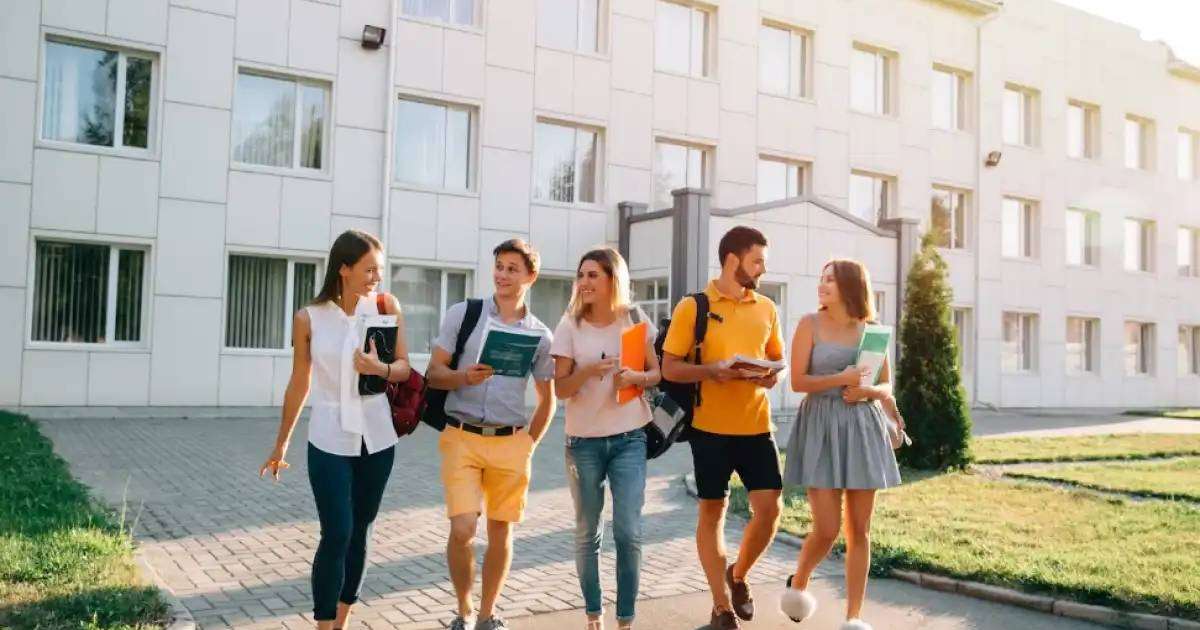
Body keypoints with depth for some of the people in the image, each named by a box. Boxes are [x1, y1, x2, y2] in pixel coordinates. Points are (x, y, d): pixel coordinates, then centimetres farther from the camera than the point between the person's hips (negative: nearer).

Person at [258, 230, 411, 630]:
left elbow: (404, 368, 0)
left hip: (377, 438, 2)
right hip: (330, 440, -2)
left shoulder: (386, 307, -2)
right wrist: (281, 443, 11)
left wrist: (381, 369, -24)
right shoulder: (308, 319, -6)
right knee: (336, 535, -6)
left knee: (360, 533, 11)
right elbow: (299, 384, 4)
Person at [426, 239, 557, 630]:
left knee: (501, 532, 8)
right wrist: (463, 377, -20)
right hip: (462, 438, -2)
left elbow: (546, 399, 14)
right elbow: (434, 373, 0)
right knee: (462, 529, -10)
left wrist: (529, 443, 6)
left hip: (510, 443, 2)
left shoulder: (540, 334, 6)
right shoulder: (462, 314, 2)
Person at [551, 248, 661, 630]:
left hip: (629, 439, 0)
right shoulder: (570, 325, -3)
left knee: (629, 532, -5)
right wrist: (588, 371, -24)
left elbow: (656, 373, 7)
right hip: (583, 441, 0)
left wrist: (636, 377, -14)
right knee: (587, 533, 9)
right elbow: (560, 389, -5)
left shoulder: (634, 320, 0)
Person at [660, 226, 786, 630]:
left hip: (756, 427, 4)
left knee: (770, 507, 0)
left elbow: (778, 360, 18)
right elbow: (669, 368, -5)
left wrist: (773, 376, -6)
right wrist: (712, 370, -21)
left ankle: (739, 576, 28)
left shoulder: (767, 308, 8)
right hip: (711, 427, -3)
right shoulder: (693, 307, -5)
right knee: (712, 511, 6)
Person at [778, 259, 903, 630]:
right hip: (822, 427, -3)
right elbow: (797, 381, -7)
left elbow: (887, 386, 11)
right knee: (826, 530, -6)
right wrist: (840, 379, -19)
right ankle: (798, 582, 24)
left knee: (859, 529, 5)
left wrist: (867, 391, -10)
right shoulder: (810, 324, -1)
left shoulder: (871, 330, 7)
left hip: (863, 427, 3)